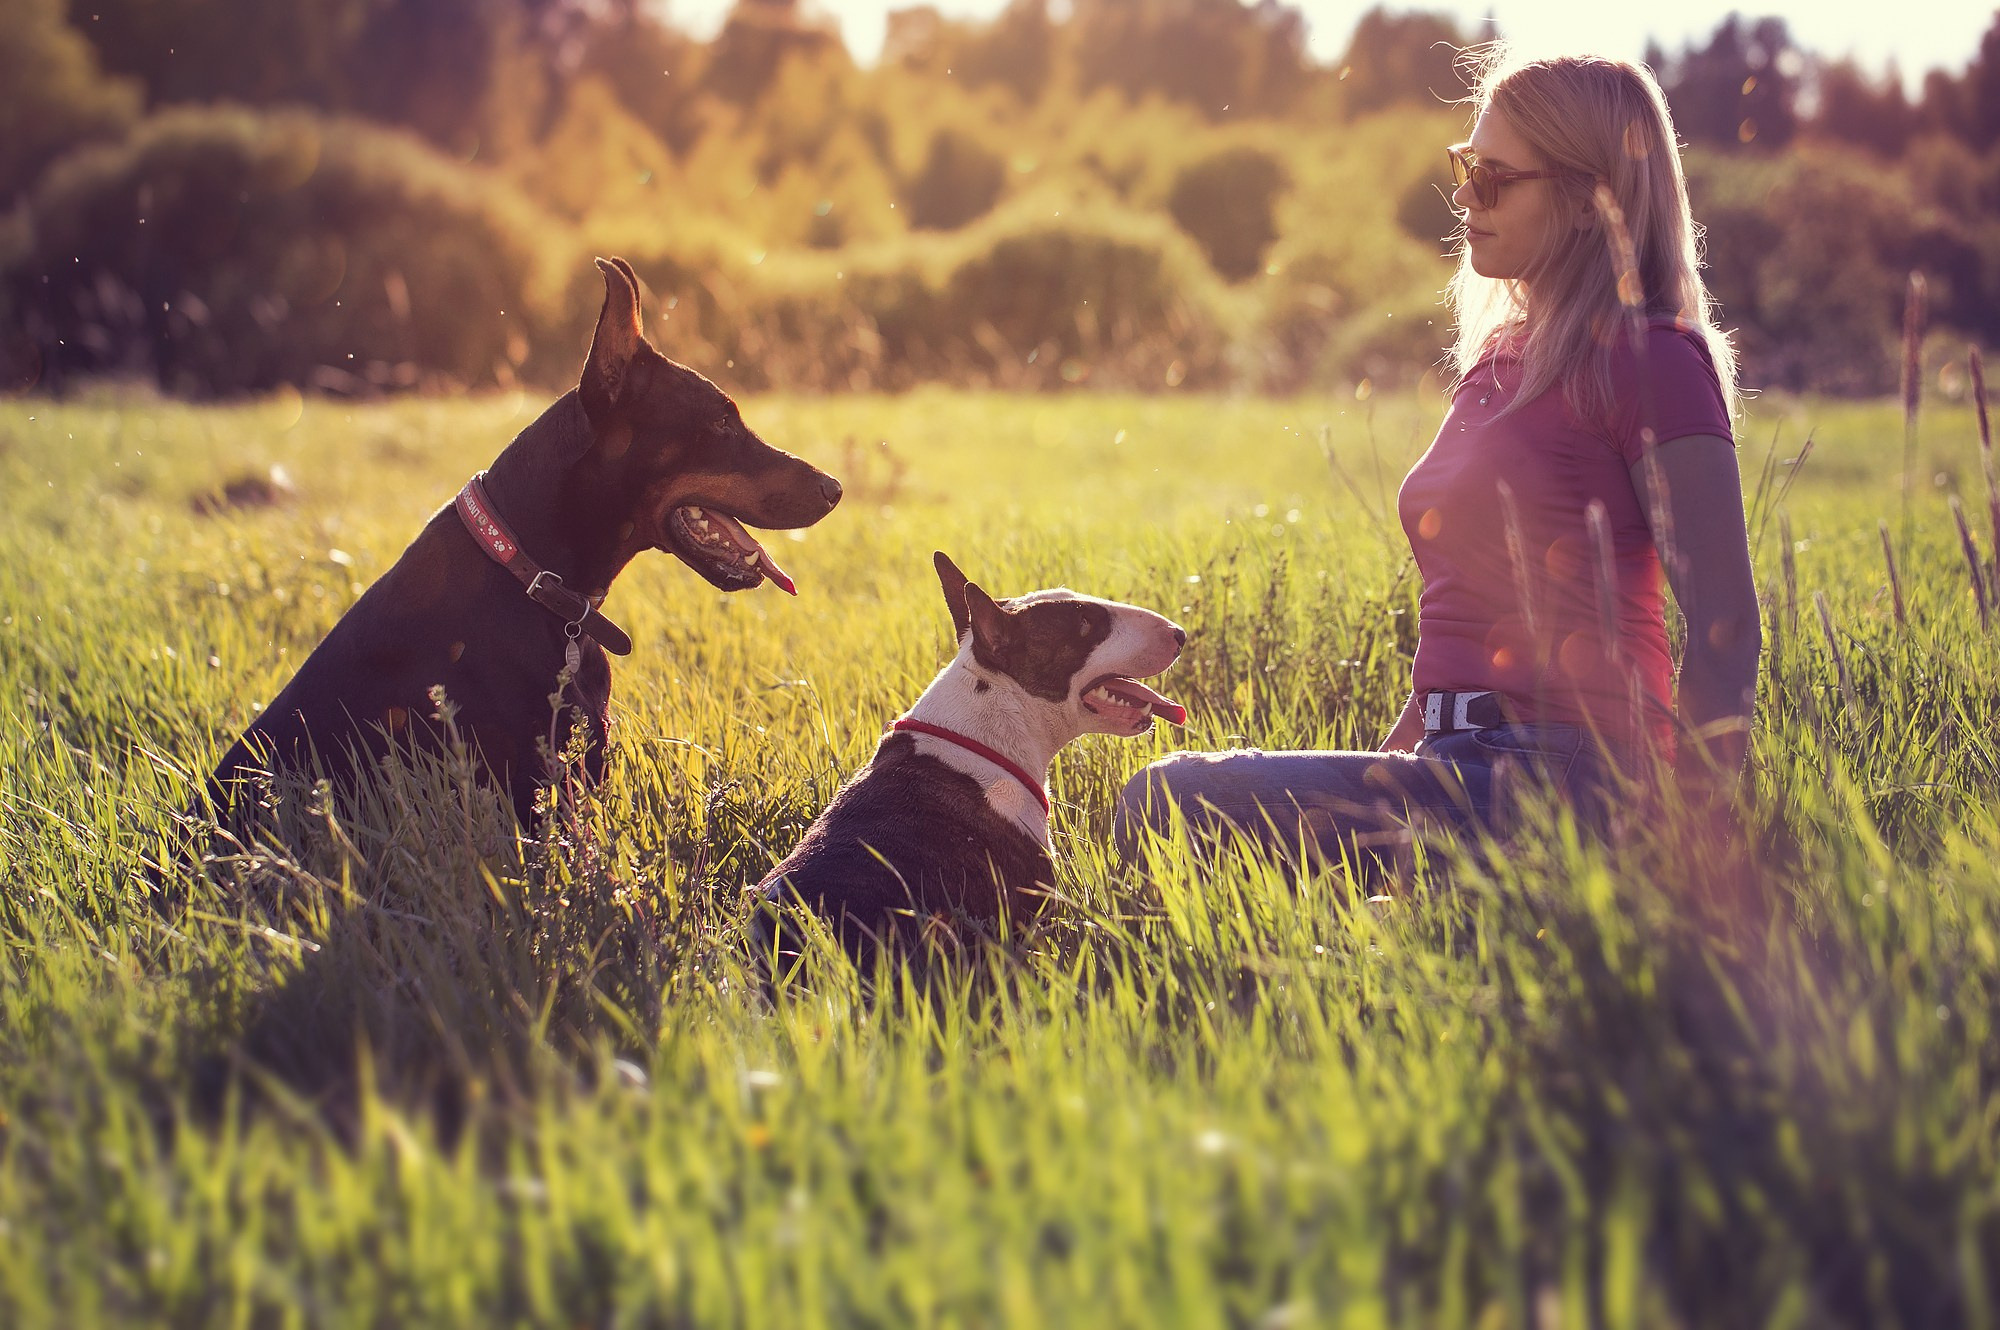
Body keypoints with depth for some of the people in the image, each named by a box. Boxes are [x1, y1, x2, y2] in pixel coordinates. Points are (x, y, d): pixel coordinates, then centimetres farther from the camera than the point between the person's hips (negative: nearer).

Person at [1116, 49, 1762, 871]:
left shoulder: (1650, 360, -8)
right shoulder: (1499, 356, 18)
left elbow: (1725, 625, -12)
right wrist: (1393, 762, 19)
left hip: (1565, 773, -9)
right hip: (1462, 765, 9)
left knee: (1170, 804, -21)